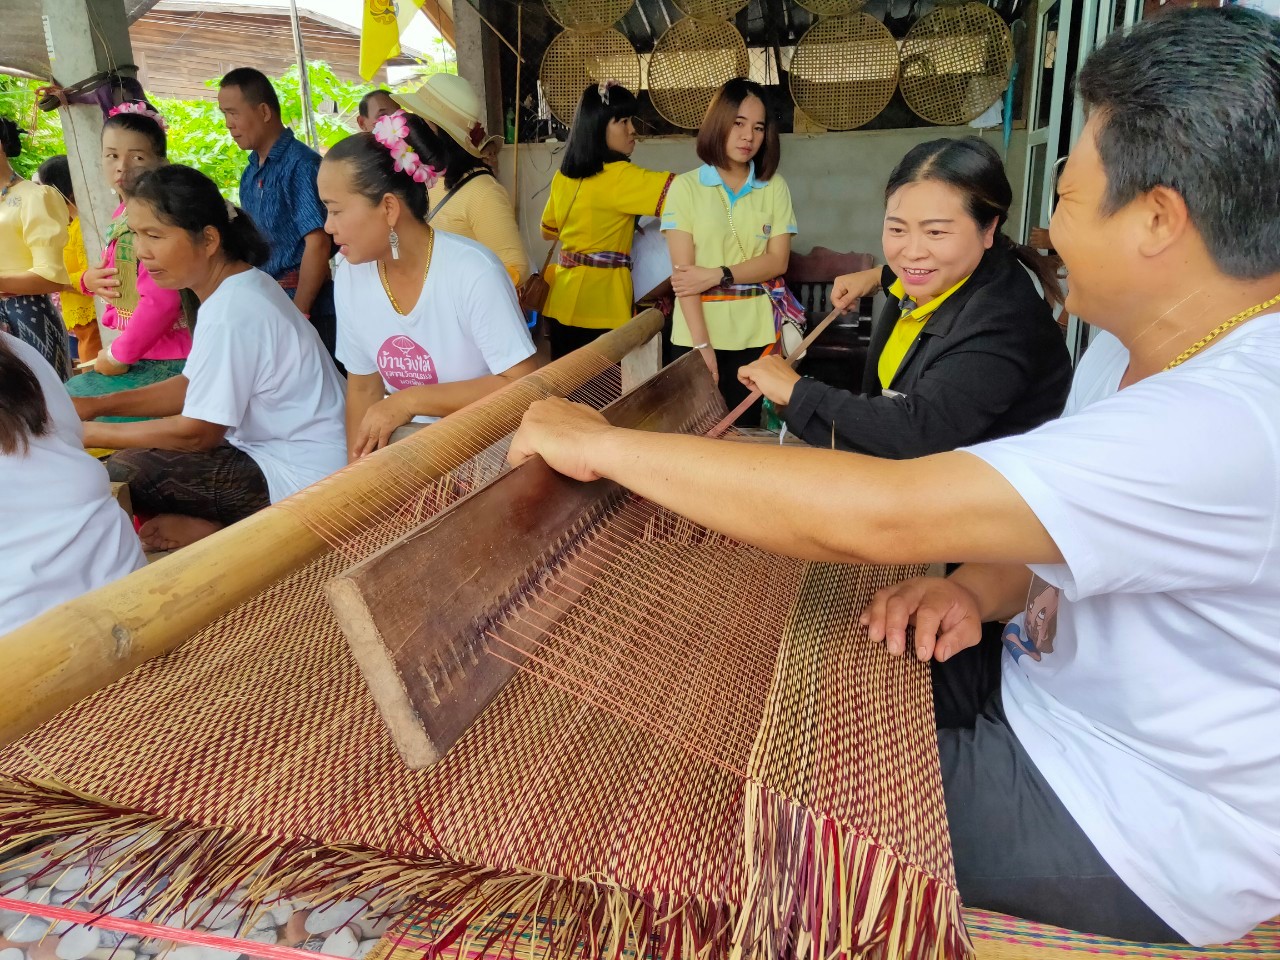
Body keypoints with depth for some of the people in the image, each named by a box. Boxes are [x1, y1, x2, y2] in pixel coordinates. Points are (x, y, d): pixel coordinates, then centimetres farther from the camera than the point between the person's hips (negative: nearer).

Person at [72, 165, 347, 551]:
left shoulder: (233, 312, -23)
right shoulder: (233, 288, 7)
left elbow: (198, 432, -16)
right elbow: (194, 387, 14)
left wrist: (89, 433, -5)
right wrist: (97, 405, 7)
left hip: (299, 475, -10)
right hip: (274, 447, 10)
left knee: (122, 474, -12)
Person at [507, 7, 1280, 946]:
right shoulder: (1137, 343, -1)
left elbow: (873, 514, -41)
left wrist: (605, 444, -31)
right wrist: (982, 587, -14)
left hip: (1144, 834, -8)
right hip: (1057, 704, 8)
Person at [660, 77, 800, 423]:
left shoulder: (774, 187, 6)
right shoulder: (685, 187, -2)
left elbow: (777, 261, -1)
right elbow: (683, 272, -8)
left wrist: (717, 275, -15)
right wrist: (701, 343, -17)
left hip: (755, 334, 2)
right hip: (697, 333, -1)